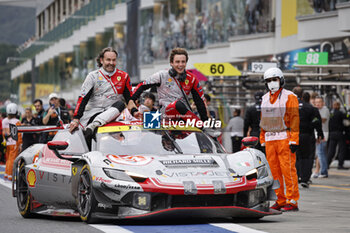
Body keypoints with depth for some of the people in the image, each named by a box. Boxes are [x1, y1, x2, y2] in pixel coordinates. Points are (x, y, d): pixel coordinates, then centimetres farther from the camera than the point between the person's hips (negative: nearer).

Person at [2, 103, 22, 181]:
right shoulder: (16, 122, -12)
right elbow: (19, 134, -13)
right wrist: (20, 144, -9)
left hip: (7, 143, 6)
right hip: (14, 143, -6)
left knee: (8, 159, 17)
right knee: (12, 159, -3)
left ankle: (6, 174, 21)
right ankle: (10, 175, -2)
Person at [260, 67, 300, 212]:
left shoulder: (289, 97, -3)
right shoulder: (265, 99, 17)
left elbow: (294, 120, -8)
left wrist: (294, 141, -15)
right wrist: (262, 141, 16)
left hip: (284, 138, -6)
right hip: (270, 140, 6)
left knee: (288, 170, -8)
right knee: (274, 171, 6)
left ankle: (292, 201, -6)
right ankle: (280, 201, 12)